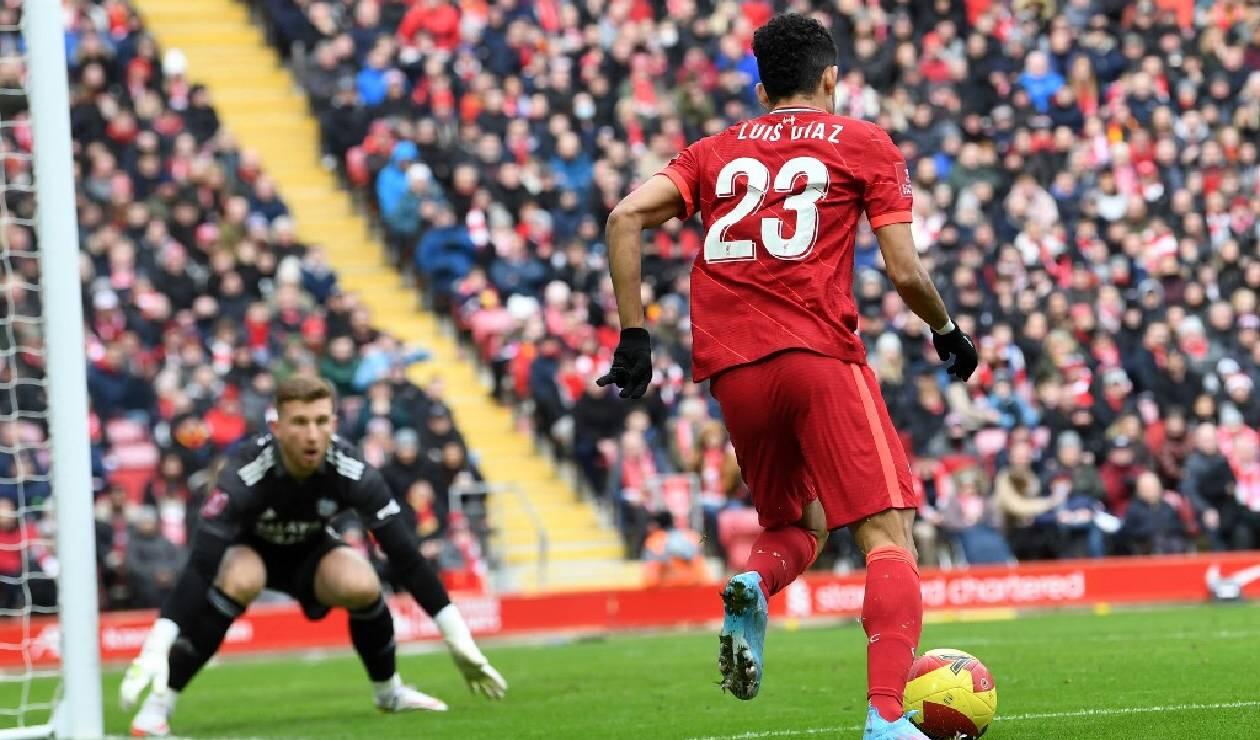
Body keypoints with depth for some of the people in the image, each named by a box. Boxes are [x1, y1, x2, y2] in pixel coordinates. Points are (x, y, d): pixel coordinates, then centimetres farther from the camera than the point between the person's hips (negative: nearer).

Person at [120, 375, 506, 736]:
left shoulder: (351, 471, -28)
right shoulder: (246, 474, -36)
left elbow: (404, 554, -23)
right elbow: (200, 563, -42)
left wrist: (458, 639, -24)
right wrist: (155, 650, -53)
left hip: (310, 551, 2)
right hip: (246, 550, -2)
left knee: (362, 585, -27)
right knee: (240, 581, -36)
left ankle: (388, 691, 2)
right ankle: (160, 703, -27)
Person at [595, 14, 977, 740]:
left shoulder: (716, 150, 20)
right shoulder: (864, 142, 11)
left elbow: (626, 218, 5)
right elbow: (905, 272, 3)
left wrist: (634, 335, 7)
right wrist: (948, 333, 20)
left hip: (733, 371, 4)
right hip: (820, 353, -4)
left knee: (798, 528, 23)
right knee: (890, 533, -5)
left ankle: (753, 588, -13)